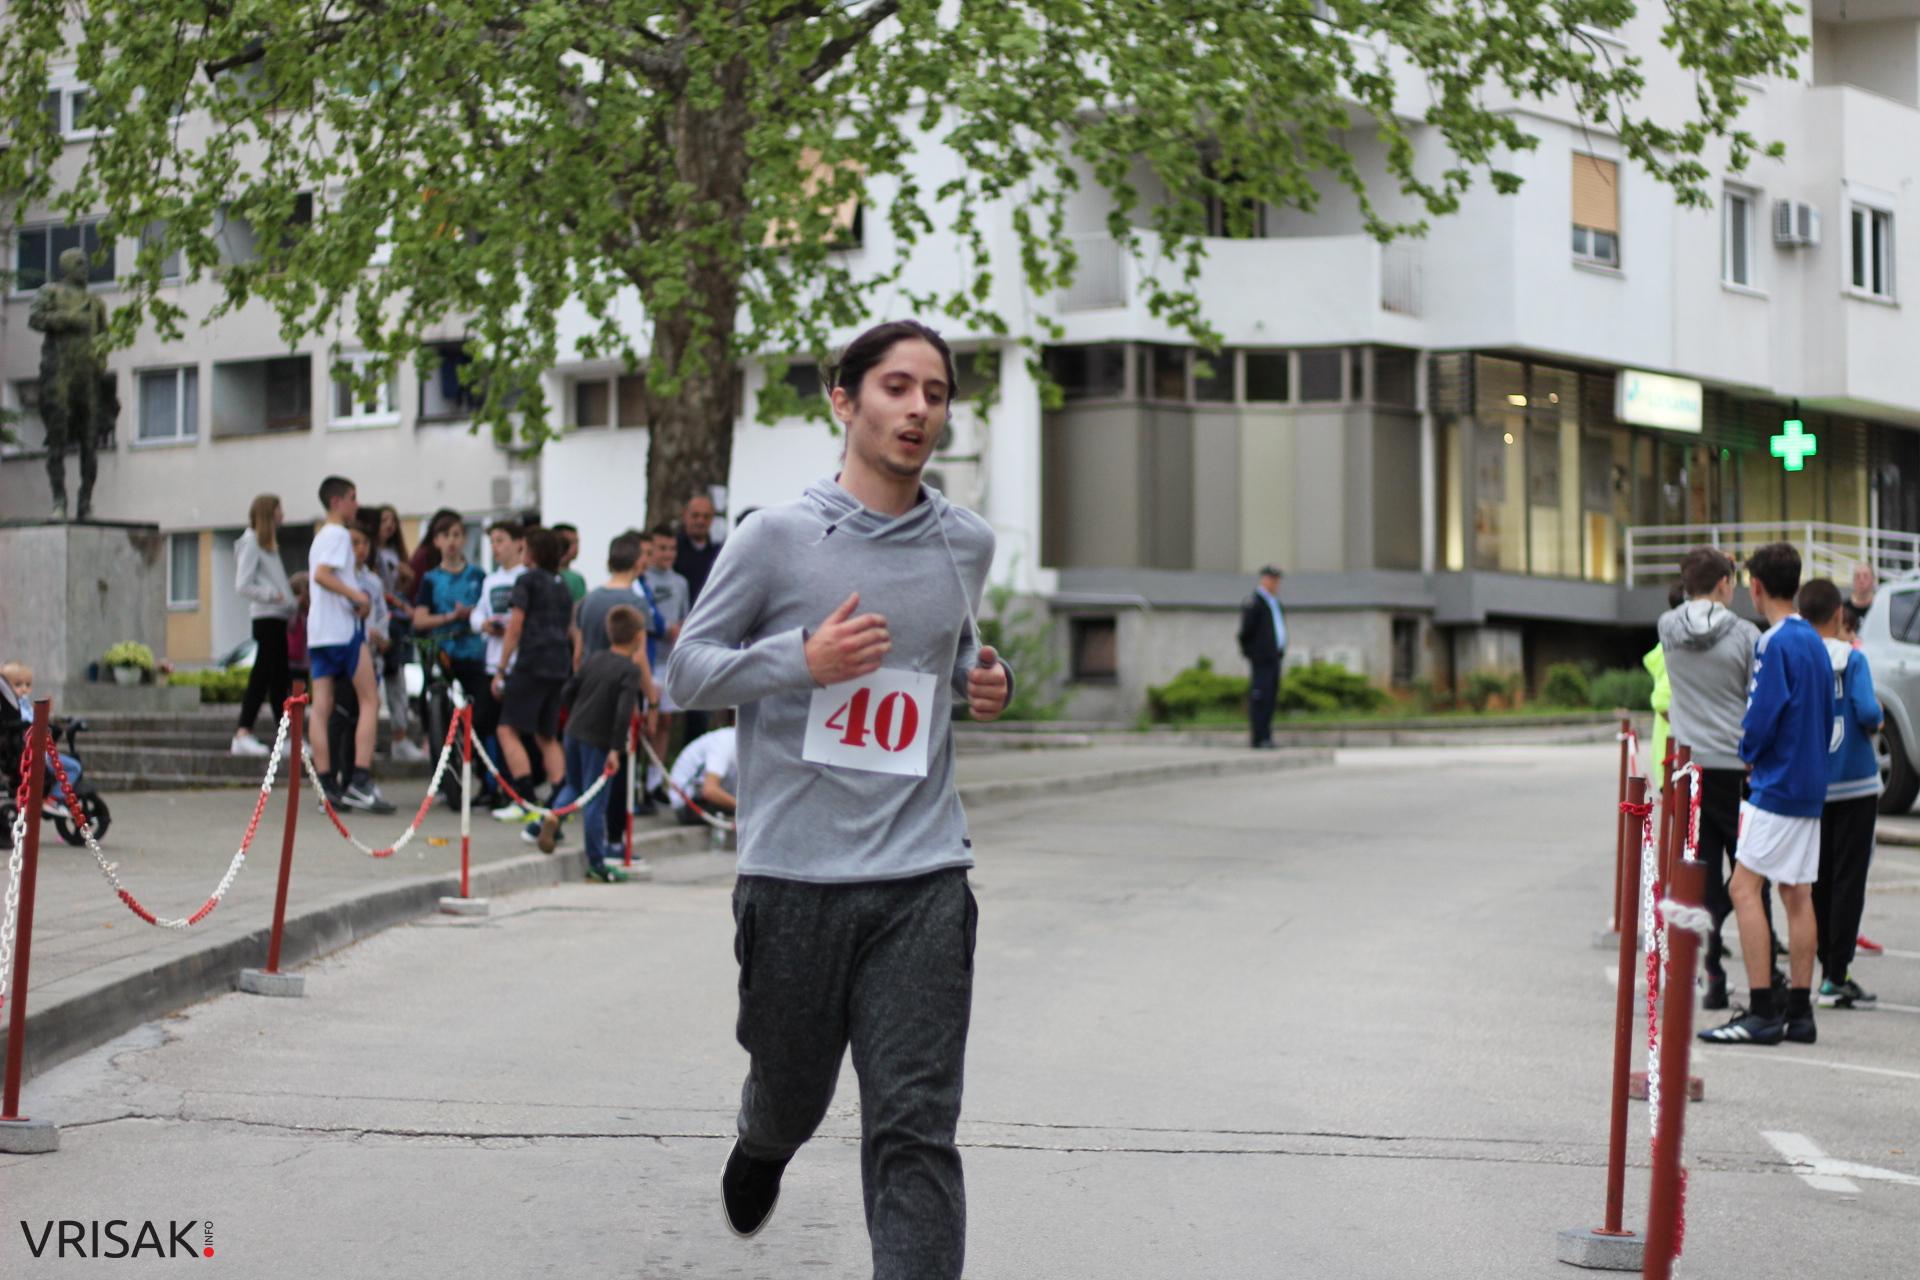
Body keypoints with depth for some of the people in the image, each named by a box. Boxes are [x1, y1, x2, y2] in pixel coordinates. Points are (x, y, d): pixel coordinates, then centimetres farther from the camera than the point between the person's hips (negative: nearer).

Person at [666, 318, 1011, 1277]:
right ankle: (761, 1148, 53)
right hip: (794, 875, -1)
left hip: (923, 881, 1)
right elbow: (687, 673, 0)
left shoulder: (965, 544, 9)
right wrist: (802, 658, -16)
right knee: (792, 1089, 17)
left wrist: (980, 681, 6)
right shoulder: (777, 538, -3)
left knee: (915, 1126, -7)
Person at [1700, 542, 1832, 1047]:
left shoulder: (1776, 643, -14)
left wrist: (1748, 754, -1)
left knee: (1744, 887, -8)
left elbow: (1763, 717, -19)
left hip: (1777, 784, -9)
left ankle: (1764, 1012, -12)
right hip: (1810, 783, 9)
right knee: (1796, 894, 9)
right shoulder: (1813, 641, 14)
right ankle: (1798, 1012, 10)